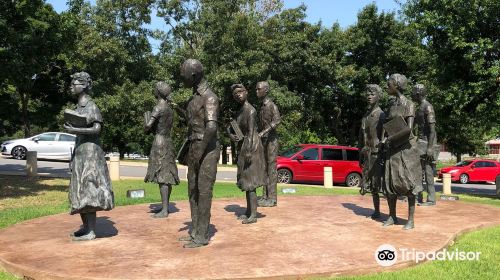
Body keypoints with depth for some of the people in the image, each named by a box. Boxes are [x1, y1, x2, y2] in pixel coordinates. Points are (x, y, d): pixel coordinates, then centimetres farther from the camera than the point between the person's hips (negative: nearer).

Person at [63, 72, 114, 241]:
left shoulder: (91, 106, -11)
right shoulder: (78, 106, 15)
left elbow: (97, 128, -20)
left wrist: (75, 130, -23)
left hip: (89, 150, -9)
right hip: (80, 150, 9)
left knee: (88, 188, -11)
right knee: (80, 189, 10)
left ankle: (91, 231, -10)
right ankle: (85, 226, 18)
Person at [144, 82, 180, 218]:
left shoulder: (159, 107, -13)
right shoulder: (169, 109, 16)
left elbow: (147, 127, -19)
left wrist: (146, 116, 0)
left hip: (159, 143, -9)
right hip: (167, 142, 9)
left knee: (162, 177, -10)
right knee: (166, 177, 10)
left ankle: (164, 211, -10)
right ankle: (165, 207, 17)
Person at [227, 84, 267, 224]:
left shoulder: (250, 110, -14)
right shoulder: (241, 110, 15)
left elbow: (251, 132, -23)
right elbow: (230, 126, 21)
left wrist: (249, 151, -28)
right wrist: (231, 135, -1)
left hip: (251, 146, -10)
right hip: (243, 146, 10)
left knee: (250, 180, -10)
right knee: (246, 180, 13)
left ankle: (253, 215, -8)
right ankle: (248, 211, 20)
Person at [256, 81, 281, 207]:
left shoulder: (272, 105, -9)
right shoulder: (262, 107, 17)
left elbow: (277, 120, -24)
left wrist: (263, 132, -30)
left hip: (271, 138, -9)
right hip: (263, 139, 9)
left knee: (271, 167, -9)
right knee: (265, 168, 8)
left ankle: (272, 198, -8)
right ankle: (265, 196, 13)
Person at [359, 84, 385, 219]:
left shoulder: (381, 114, -6)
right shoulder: (365, 116, 16)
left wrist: (383, 154, -19)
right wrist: (360, 155, 17)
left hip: (377, 153, -7)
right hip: (367, 154, 7)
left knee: (378, 183, -9)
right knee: (371, 185, 8)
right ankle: (376, 211, 16)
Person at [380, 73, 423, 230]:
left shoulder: (408, 104, -10)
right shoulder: (391, 104, 10)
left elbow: (408, 129, -19)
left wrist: (390, 139, -13)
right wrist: (385, 140, 2)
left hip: (406, 148, -7)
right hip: (392, 148, 7)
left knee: (408, 182, -3)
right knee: (389, 182, 7)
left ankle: (411, 220, 5)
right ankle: (392, 216, 19)